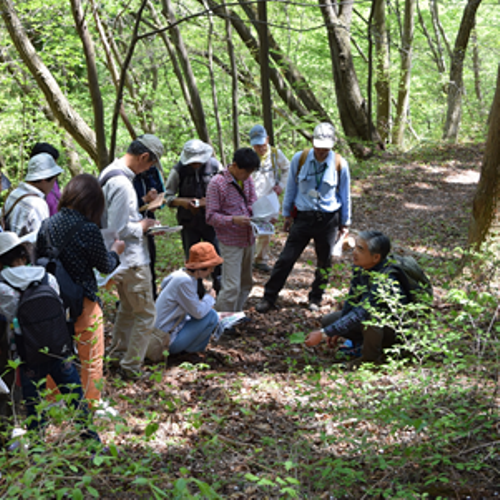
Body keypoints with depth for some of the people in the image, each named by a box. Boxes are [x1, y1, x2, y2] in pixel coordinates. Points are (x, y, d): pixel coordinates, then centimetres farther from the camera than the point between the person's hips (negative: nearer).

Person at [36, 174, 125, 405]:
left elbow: (39, 259, 5)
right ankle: (92, 406, 21)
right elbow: (105, 266, -7)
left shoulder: (47, 224, -3)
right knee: (90, 358, 11)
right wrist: (116, 251, 12)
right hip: (83, 302, -6)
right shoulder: (88, 229, -19)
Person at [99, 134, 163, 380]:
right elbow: (117, 230, -26)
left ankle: (118, 351, 40)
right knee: (146, 314, 1)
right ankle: (131, 367, 8)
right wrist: (142, 226, -10)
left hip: (124, 259, 10)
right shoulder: (122, 184, -26)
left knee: (128, 308, 26)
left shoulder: (111, 173, 6)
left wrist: (140, 212, 7)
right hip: (132, 259, -10)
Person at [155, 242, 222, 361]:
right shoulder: (184, 281, -24)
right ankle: (190, 350, -1)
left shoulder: (186, 275, 5)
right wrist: (210, 297, -4)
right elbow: (198, 313, -19)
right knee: (211, 316, -14)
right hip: (168, 341, -10)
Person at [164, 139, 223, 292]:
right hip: (189, 222, 0)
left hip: (211, 221, 0)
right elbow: (167, 196, -4)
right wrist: (182, 202, -23)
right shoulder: (178, 170, -9)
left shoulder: (215, 166, -6)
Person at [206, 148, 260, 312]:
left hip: (248, 239, 7)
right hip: (231, 241, -7)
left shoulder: (248, 180, 6)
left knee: (246, 283, 16)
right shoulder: (217, 183, -14)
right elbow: (211, 217, -14)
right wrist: (233, 220, -28)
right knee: (232, 287, -9)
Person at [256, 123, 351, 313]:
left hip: (328, 220, 0)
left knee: (324, 262, 11)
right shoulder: (299, 159, -5)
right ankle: (269, 298, 8)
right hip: (303, 217, 0)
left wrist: (344, 223, 10)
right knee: (286, 258, -2)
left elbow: (345, 196, 6)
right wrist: (287, 214, 11)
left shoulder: (340, 165, -6)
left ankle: (316, 298, 30)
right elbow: (291, 188, 7)